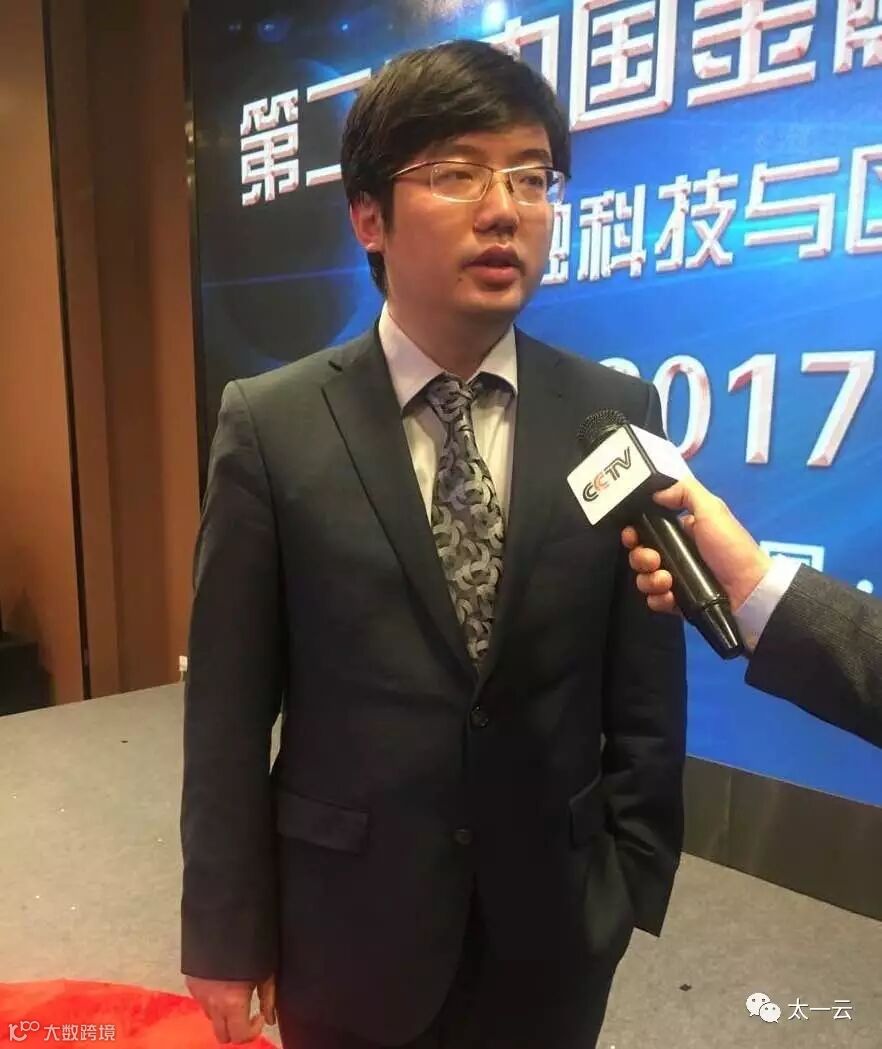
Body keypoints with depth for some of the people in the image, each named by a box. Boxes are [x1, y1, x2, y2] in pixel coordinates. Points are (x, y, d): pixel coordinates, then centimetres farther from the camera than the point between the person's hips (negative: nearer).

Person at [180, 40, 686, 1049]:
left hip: (553, 916, 2)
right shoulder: (271, 425, -11)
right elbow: (227, 705, -8)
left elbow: (646, 694, -1)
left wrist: (633, 878, 1)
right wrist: (226, 930, -4)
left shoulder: (618, 414, -6)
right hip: (347, 914, -1)